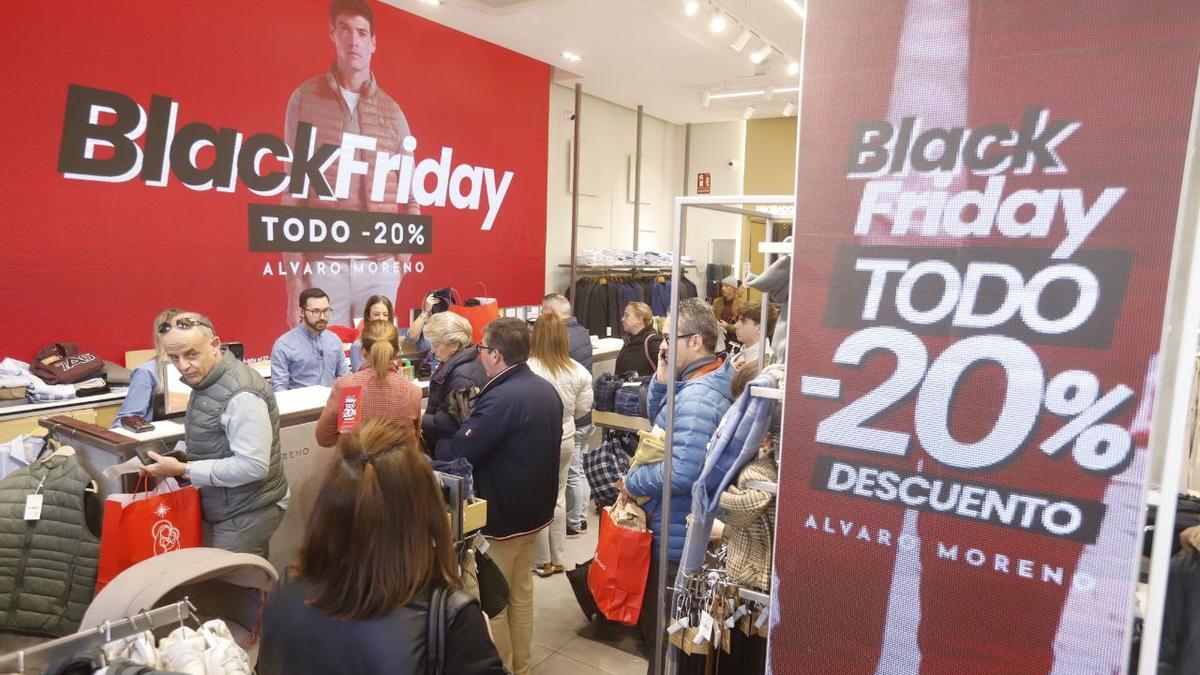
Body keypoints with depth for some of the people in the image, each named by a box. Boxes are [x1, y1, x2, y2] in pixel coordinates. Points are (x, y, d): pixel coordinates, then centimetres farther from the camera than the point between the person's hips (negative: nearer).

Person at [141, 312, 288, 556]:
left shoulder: (241, 394, -24)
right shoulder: (206, 380, 6)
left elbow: (253, 466, -27)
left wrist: (183, 470, -21)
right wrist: (176, 462, 1)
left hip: (247, 513, -9)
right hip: (229, 509, 9)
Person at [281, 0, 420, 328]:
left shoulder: (392, 112, 9)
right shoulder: (305, 98, 5)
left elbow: (410, 199, 14)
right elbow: (292, 195, 2)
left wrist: (406, 247, -3)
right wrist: (294, 279, -3)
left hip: (380, 266, 2)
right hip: (323, 264, -1)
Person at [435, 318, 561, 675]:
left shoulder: (501, 399, -27)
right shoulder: (546, 389, 2)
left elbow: (457, 453, -25)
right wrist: (472, 423, 12)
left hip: (500, 515, -9)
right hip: (534, 508, 9)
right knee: (521, 592, 21)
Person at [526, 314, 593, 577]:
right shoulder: (578, 372, -10)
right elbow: (582, 408, 1)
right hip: (564, 440, 4)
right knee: (558, 497, 19)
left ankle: (542, 561, 23)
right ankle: (557, 558, 29)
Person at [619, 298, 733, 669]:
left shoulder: (696, 397, -27)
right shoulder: (700, 382, 5)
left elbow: (681, 473, -34)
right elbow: (661, 423, 15)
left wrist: (633, 482, -17)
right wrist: (661, 380, -2)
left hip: (676, 534, -10)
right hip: (688, 527, 10)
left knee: (659, 628, 7)